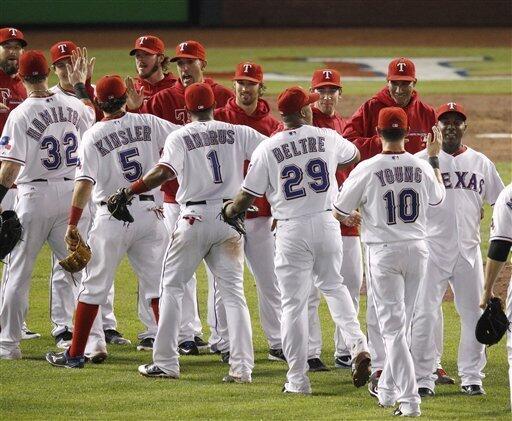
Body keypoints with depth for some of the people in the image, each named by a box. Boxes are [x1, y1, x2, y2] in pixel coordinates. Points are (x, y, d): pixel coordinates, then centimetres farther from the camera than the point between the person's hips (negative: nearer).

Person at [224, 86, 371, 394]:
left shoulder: (268, 149, -5)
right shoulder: (328, 138, 2)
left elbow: (247, 196, -1)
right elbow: (354, 155, 25)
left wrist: (230, 211, 21)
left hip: (292, 230, -2)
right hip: (327, 223, 2)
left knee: (294, 303, 3)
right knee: (333, 286, 23)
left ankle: (298, 378, 5)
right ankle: (358, 343, 2)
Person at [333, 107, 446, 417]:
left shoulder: (367, 169, -12)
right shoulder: (422, 167, -1)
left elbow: (339, 212, -3)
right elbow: (438, 198, 21)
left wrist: (351, 218, 22)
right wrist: (435, 158, 31)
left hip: (383, 252, -4)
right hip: (417, 251, 4)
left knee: (393, 326, -3)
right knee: (402, 324, 17)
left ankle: (410, 399, -12)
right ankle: (388, 390, 28)